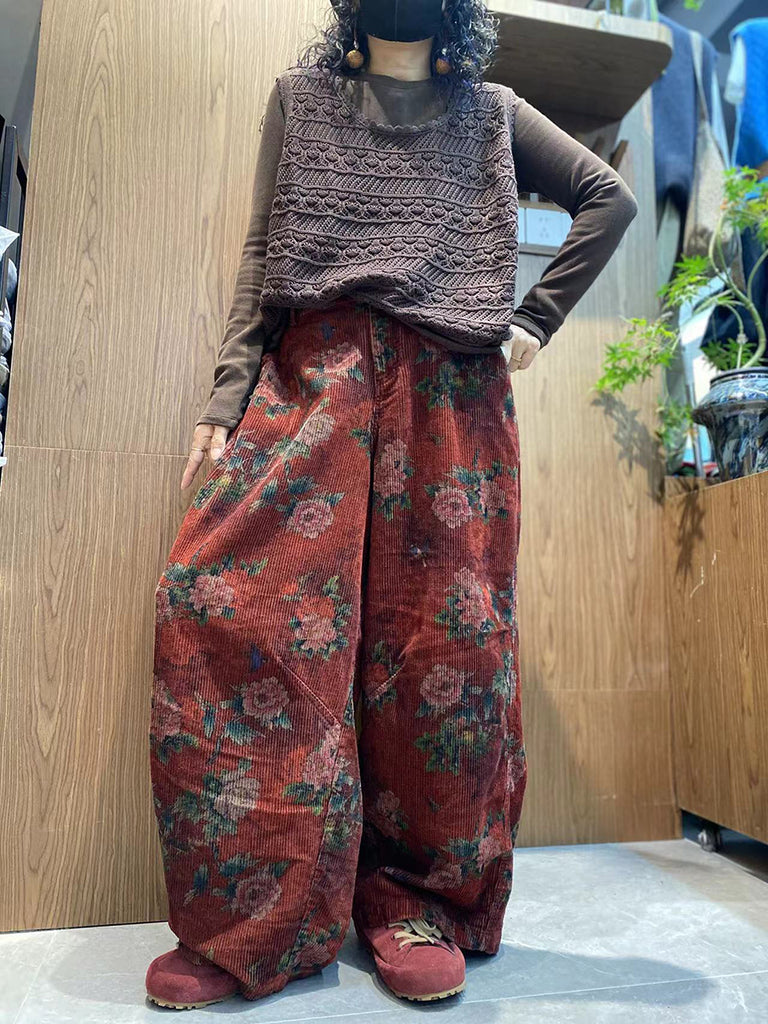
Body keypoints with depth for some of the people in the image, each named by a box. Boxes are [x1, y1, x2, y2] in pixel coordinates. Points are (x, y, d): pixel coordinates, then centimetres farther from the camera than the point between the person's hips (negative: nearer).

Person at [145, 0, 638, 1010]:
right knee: (216, 603, -17)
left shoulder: (493, 114, 24)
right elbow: (262, 253, 13)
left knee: (444, 632, -8)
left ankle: (418, 900, 8)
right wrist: (229, 394, -1)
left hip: (451, 396, 1)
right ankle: (254, 919, -4)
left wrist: (534, 320, 6)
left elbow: (610, 196, 21)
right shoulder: (300, 96, 24)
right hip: (313, 377, 1)